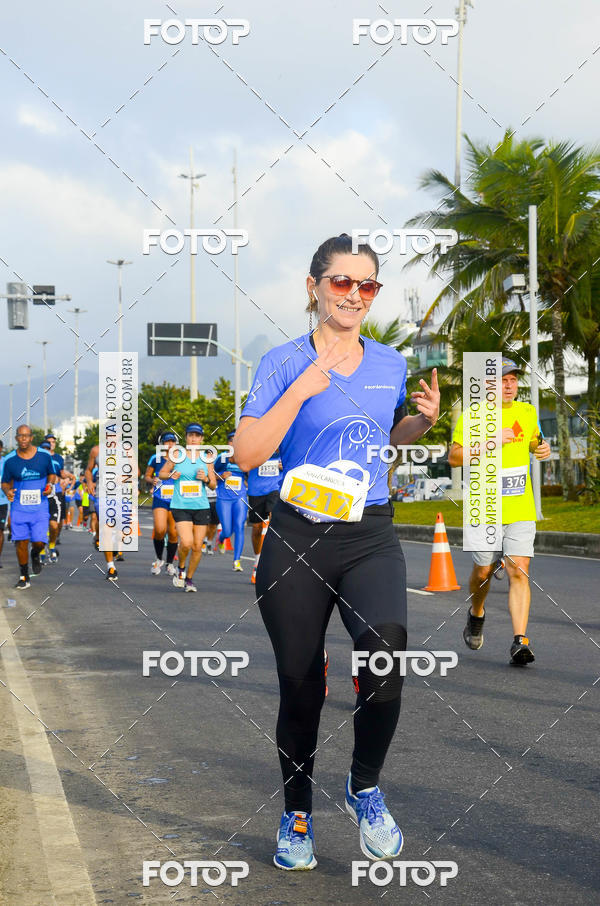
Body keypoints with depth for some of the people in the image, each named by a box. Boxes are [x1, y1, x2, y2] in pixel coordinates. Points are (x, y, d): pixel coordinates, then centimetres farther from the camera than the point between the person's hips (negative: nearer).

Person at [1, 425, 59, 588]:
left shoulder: (44, 455, -2)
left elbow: (52, 474, 13)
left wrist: (49, 484, -8)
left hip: (40, 507, 0)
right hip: (19, 507, 0)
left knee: (39, 542, -8)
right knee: (21, 542, -1)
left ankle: (35, 555, 29)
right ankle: (24, 577, 15)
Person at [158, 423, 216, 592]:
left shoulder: (206, 458, 6)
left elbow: (213, 485, 10)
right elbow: (161, 474, 10)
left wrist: (206, 479, -12)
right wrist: (171, 475, -10)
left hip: (201, 507, 2)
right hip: (180, 507, -2)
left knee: (197, 547, 3)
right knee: (186, 543, -19)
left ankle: (189, 579, 23)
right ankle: (181, 569, 10)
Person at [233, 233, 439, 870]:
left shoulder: (390, 364, 9)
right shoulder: (284, 363, -3)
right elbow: (247, 455, -10)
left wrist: (425, 420, 5)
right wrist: (301, 391, -17)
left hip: (370, 537, 2)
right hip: (297, 537, -2)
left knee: (386, 647, -25)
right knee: (301, 685, 5)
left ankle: (365, 786, -1)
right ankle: (296, 814, 28)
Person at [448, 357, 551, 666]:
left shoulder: (527, 412, 8)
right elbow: (453, 457, -8)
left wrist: (542, 448, 3)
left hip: (521, 510, 2)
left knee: (519, 572, -11)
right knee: (483, 571, 10)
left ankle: (520, 641, -15)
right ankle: (476, 613, 42)